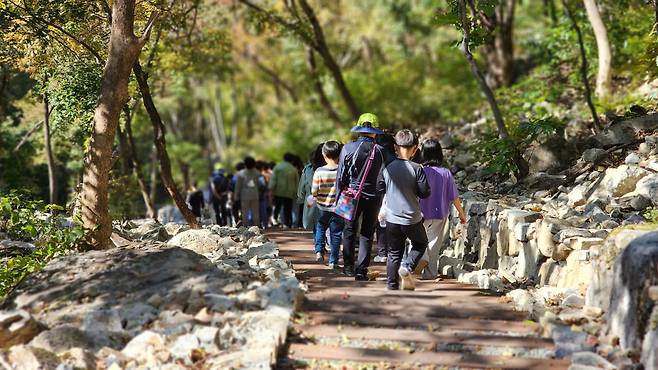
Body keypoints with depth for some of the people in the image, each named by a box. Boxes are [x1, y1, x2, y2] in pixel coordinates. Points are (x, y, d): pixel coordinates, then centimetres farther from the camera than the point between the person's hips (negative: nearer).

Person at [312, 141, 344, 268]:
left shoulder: (319, 172, -14)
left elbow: (314, 191, -11)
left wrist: (315, 197, 10)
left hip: (323, 207, 0)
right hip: (338, 208, 0)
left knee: (320, 228, 25)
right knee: (336, 234, 8)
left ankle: (319, 251, 11)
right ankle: (333, 261, 9)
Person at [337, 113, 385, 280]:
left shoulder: (348, 148, -5)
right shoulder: (381, 151, -6)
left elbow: (340, 176, -1)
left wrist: (339, 197, 8)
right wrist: (382, 198, 6)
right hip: (374, 197, 0)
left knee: (349, 231, 15)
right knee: (367, 234, 7)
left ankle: (349, 267, 21)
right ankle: (361, 270, 2)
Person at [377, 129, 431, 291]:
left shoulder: (388, 168, -4)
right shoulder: (416, 169, -13)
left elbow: (380, 188, 8)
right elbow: (425, 193, -11)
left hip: (392, 219, 3)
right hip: (412, 219, -3)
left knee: (394, 253, 14)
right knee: (421, 244, 22)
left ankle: (392, 285, 13)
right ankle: (407, 266, -1)